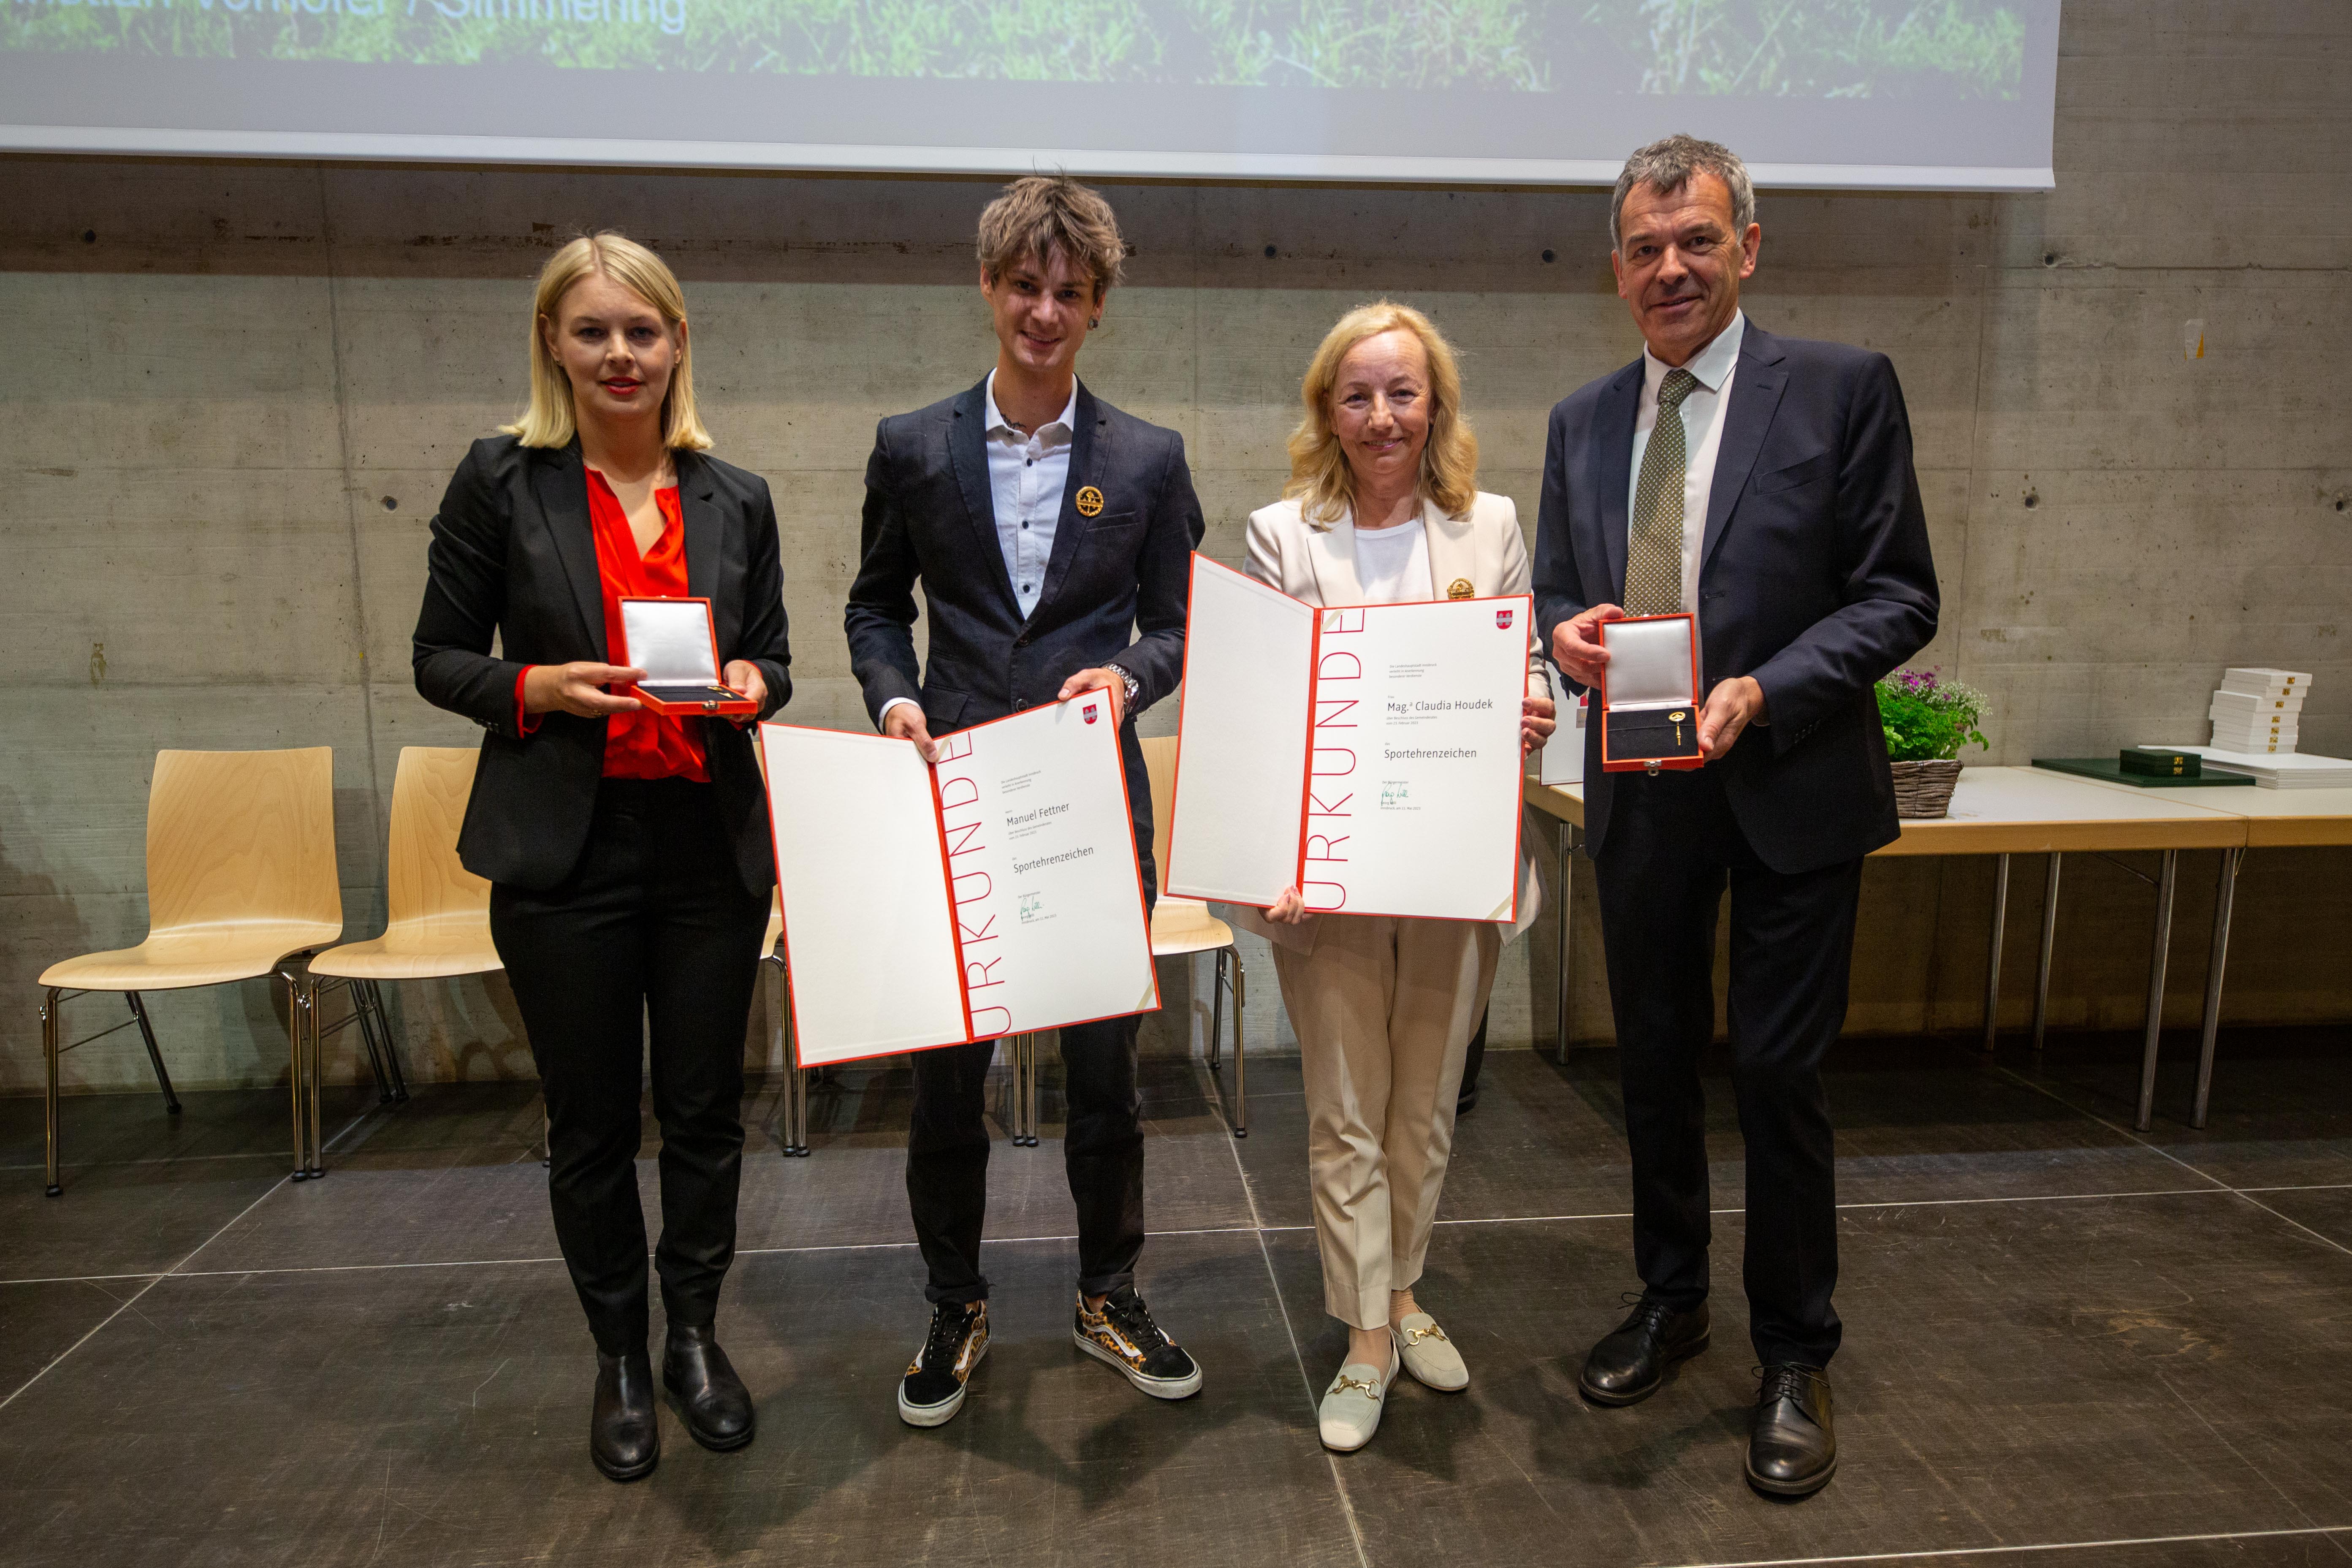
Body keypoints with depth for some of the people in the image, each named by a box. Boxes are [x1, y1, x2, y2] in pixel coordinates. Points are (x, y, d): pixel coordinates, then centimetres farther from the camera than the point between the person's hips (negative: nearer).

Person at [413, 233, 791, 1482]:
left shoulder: (736, 498, 8)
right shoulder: (501, 480, 1)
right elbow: (439, 659, 3)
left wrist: (751, 682, -10)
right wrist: (536, 688, -16)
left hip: (710, 843, 2)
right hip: (564, 849, -2)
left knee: (705, 1108, 10)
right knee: (589, 1123, 10)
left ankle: (695, 1337, 31)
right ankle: (619, 1358, 30)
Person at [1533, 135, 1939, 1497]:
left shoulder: (1843, 388, -5)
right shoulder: (1584, 421, 8)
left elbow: (1899, 597, -7)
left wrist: (1760, 693, -22)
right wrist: (1566, 631, -11)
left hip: (1788, 787, -4)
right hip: (1640, 794, 4)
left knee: (1780, 1075, 3)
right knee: (1656, 1062, 16)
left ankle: (1797, 1360, 24)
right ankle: (1672, 1303, 37)